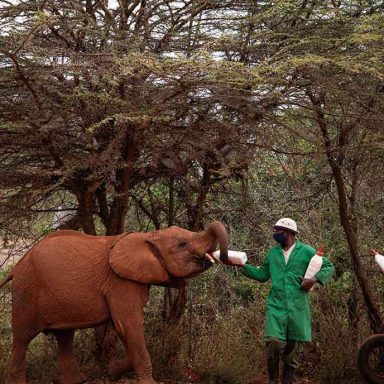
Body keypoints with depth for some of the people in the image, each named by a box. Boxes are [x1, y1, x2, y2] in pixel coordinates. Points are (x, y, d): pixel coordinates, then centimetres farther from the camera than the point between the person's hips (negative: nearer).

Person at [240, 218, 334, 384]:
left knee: (293, 349, 7)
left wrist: (314, 279, -12)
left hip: (297, 308, -1)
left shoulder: (306, 251, 0)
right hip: (276, 306, 1)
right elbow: (262, 274, 16)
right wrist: (243, 266, 4)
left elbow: (328, 267, 5)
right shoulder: (273, 252, 10)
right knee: (274, 343, -17)